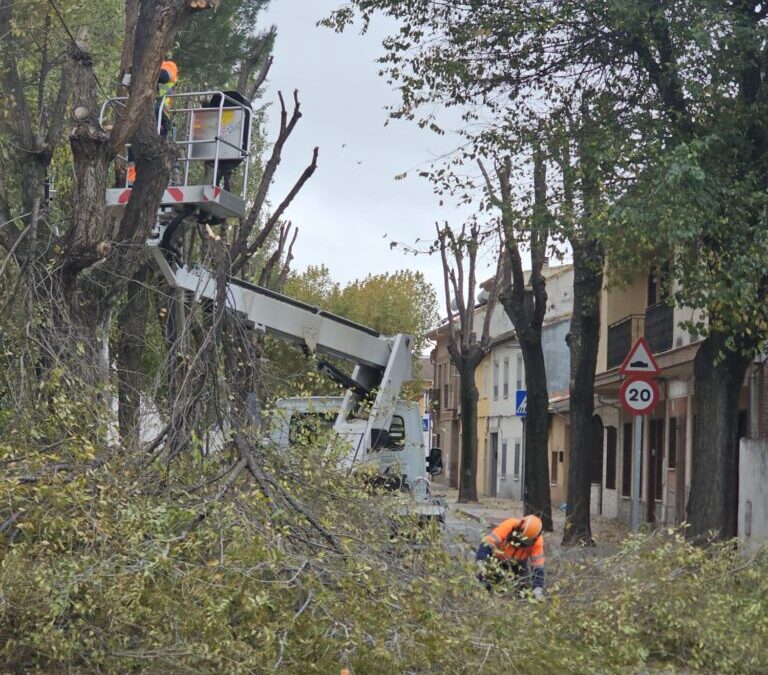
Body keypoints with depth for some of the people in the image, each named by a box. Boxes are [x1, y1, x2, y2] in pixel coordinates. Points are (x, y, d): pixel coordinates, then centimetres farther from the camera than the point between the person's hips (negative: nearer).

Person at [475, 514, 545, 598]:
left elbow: (538, 565, -28)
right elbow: (487, 543, -40)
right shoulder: (510, 525, -37)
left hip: (518, 564, 2)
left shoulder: (537, 541, -29)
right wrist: (482, 563, -50)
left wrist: (538, 589, -36)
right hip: (498, 559, -2)